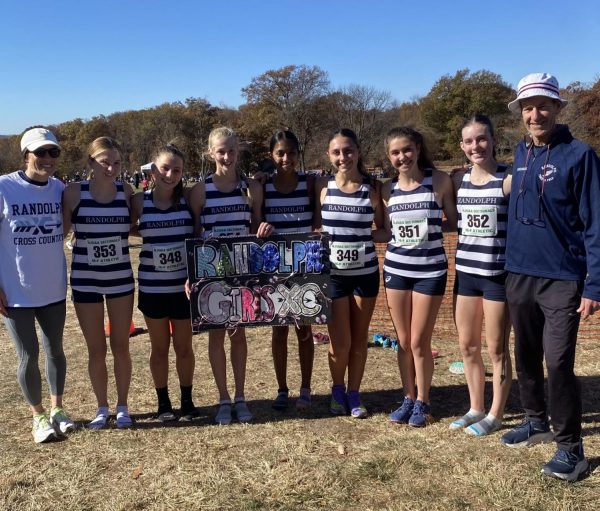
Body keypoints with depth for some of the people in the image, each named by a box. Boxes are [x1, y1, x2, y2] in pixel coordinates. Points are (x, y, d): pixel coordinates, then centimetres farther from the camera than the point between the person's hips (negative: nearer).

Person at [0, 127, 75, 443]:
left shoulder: (60, 188, -1)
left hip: (54, 288, 4)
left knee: (55, 350, 16)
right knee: (28, 357, 6)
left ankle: (57, 408, 34)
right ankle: (38, 416, 26)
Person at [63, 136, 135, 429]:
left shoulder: (126, 192, -2)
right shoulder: (74, 192, -8)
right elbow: (60, 231, -2)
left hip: (121, 278, 1)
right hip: (85, 280, -1)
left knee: (121, 346, 9)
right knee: (96, 350, 9)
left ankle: (122, 406, 26)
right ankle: (102, 408, 27)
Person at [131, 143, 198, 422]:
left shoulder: (187, 199, -3)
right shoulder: (140, 201, -4)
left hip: (183, 285, 0)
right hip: (152, 287, 0)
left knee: (184, 346, 11)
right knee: (159, 347, 13)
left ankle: (187, 400, 28)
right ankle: (163, 402, 28)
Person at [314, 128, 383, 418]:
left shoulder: (372, 188, -3)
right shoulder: (323, 187, -2)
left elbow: (384, 230, 5)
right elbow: (315, 227, 7)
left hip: (365, 272, 1)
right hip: (332, 273, 0)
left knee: (359, 339, 10)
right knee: (340, 343, 0)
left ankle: (353, 395, 28)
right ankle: (338, 391, 27)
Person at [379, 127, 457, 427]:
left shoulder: (439, 180, -6)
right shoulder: (388, 189, 3)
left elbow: (454, 223, 2)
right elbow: (386, 233, 9)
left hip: (430, 270, -3)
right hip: (396, 269, 3)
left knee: (419, 342, 2)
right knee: (403, 342, 10)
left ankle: (422, 403, 22)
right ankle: (408, 399, 27)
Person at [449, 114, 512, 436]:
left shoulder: (510, 180, -8)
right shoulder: (458, 180, 6)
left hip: (499, 274, -5)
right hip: (465, 272, 5)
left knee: (496, 349, 6)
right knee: (467, 346, 13)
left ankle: (495, 415, 22)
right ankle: (475, 408, 29)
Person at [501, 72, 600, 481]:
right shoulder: (521, 154, 9)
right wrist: (510, 265, 12)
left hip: (562, 280, -6)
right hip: (519, 276, 6)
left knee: (558, 363, -6)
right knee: (527, 357, 16)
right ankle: (537, 422, 34)